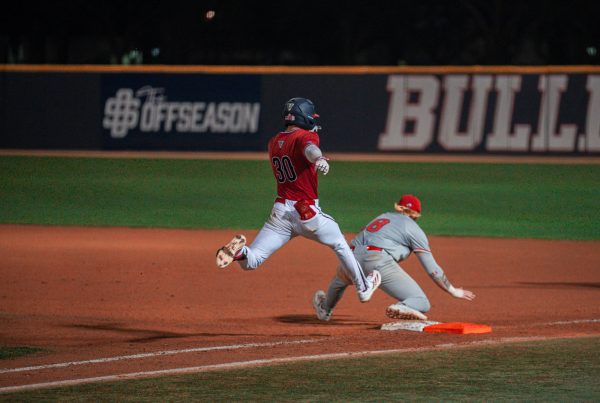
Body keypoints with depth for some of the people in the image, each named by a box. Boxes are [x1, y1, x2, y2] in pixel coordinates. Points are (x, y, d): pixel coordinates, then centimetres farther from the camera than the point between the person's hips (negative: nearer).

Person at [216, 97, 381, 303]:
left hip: (280, 211, 4)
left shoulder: (274, 142, 13)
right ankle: (363, 287, 33)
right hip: (307, 212, -4)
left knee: (251, 261, 0)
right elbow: (309, 148, -32)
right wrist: (319, 159, -53)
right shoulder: (306, 136, -7)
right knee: (340, 245, 22)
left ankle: (240, 251, -34)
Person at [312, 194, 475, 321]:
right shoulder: (414, 229, 14)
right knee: (422, 304, -3)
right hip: (378, 261, -6)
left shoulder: (383, 216, 30)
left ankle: (325, 310, 60)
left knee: (340, 279, 41)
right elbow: (432, 269, 10)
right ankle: (402, 308, -34)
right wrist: (452, 290, 17)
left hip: (353, 255, 6)